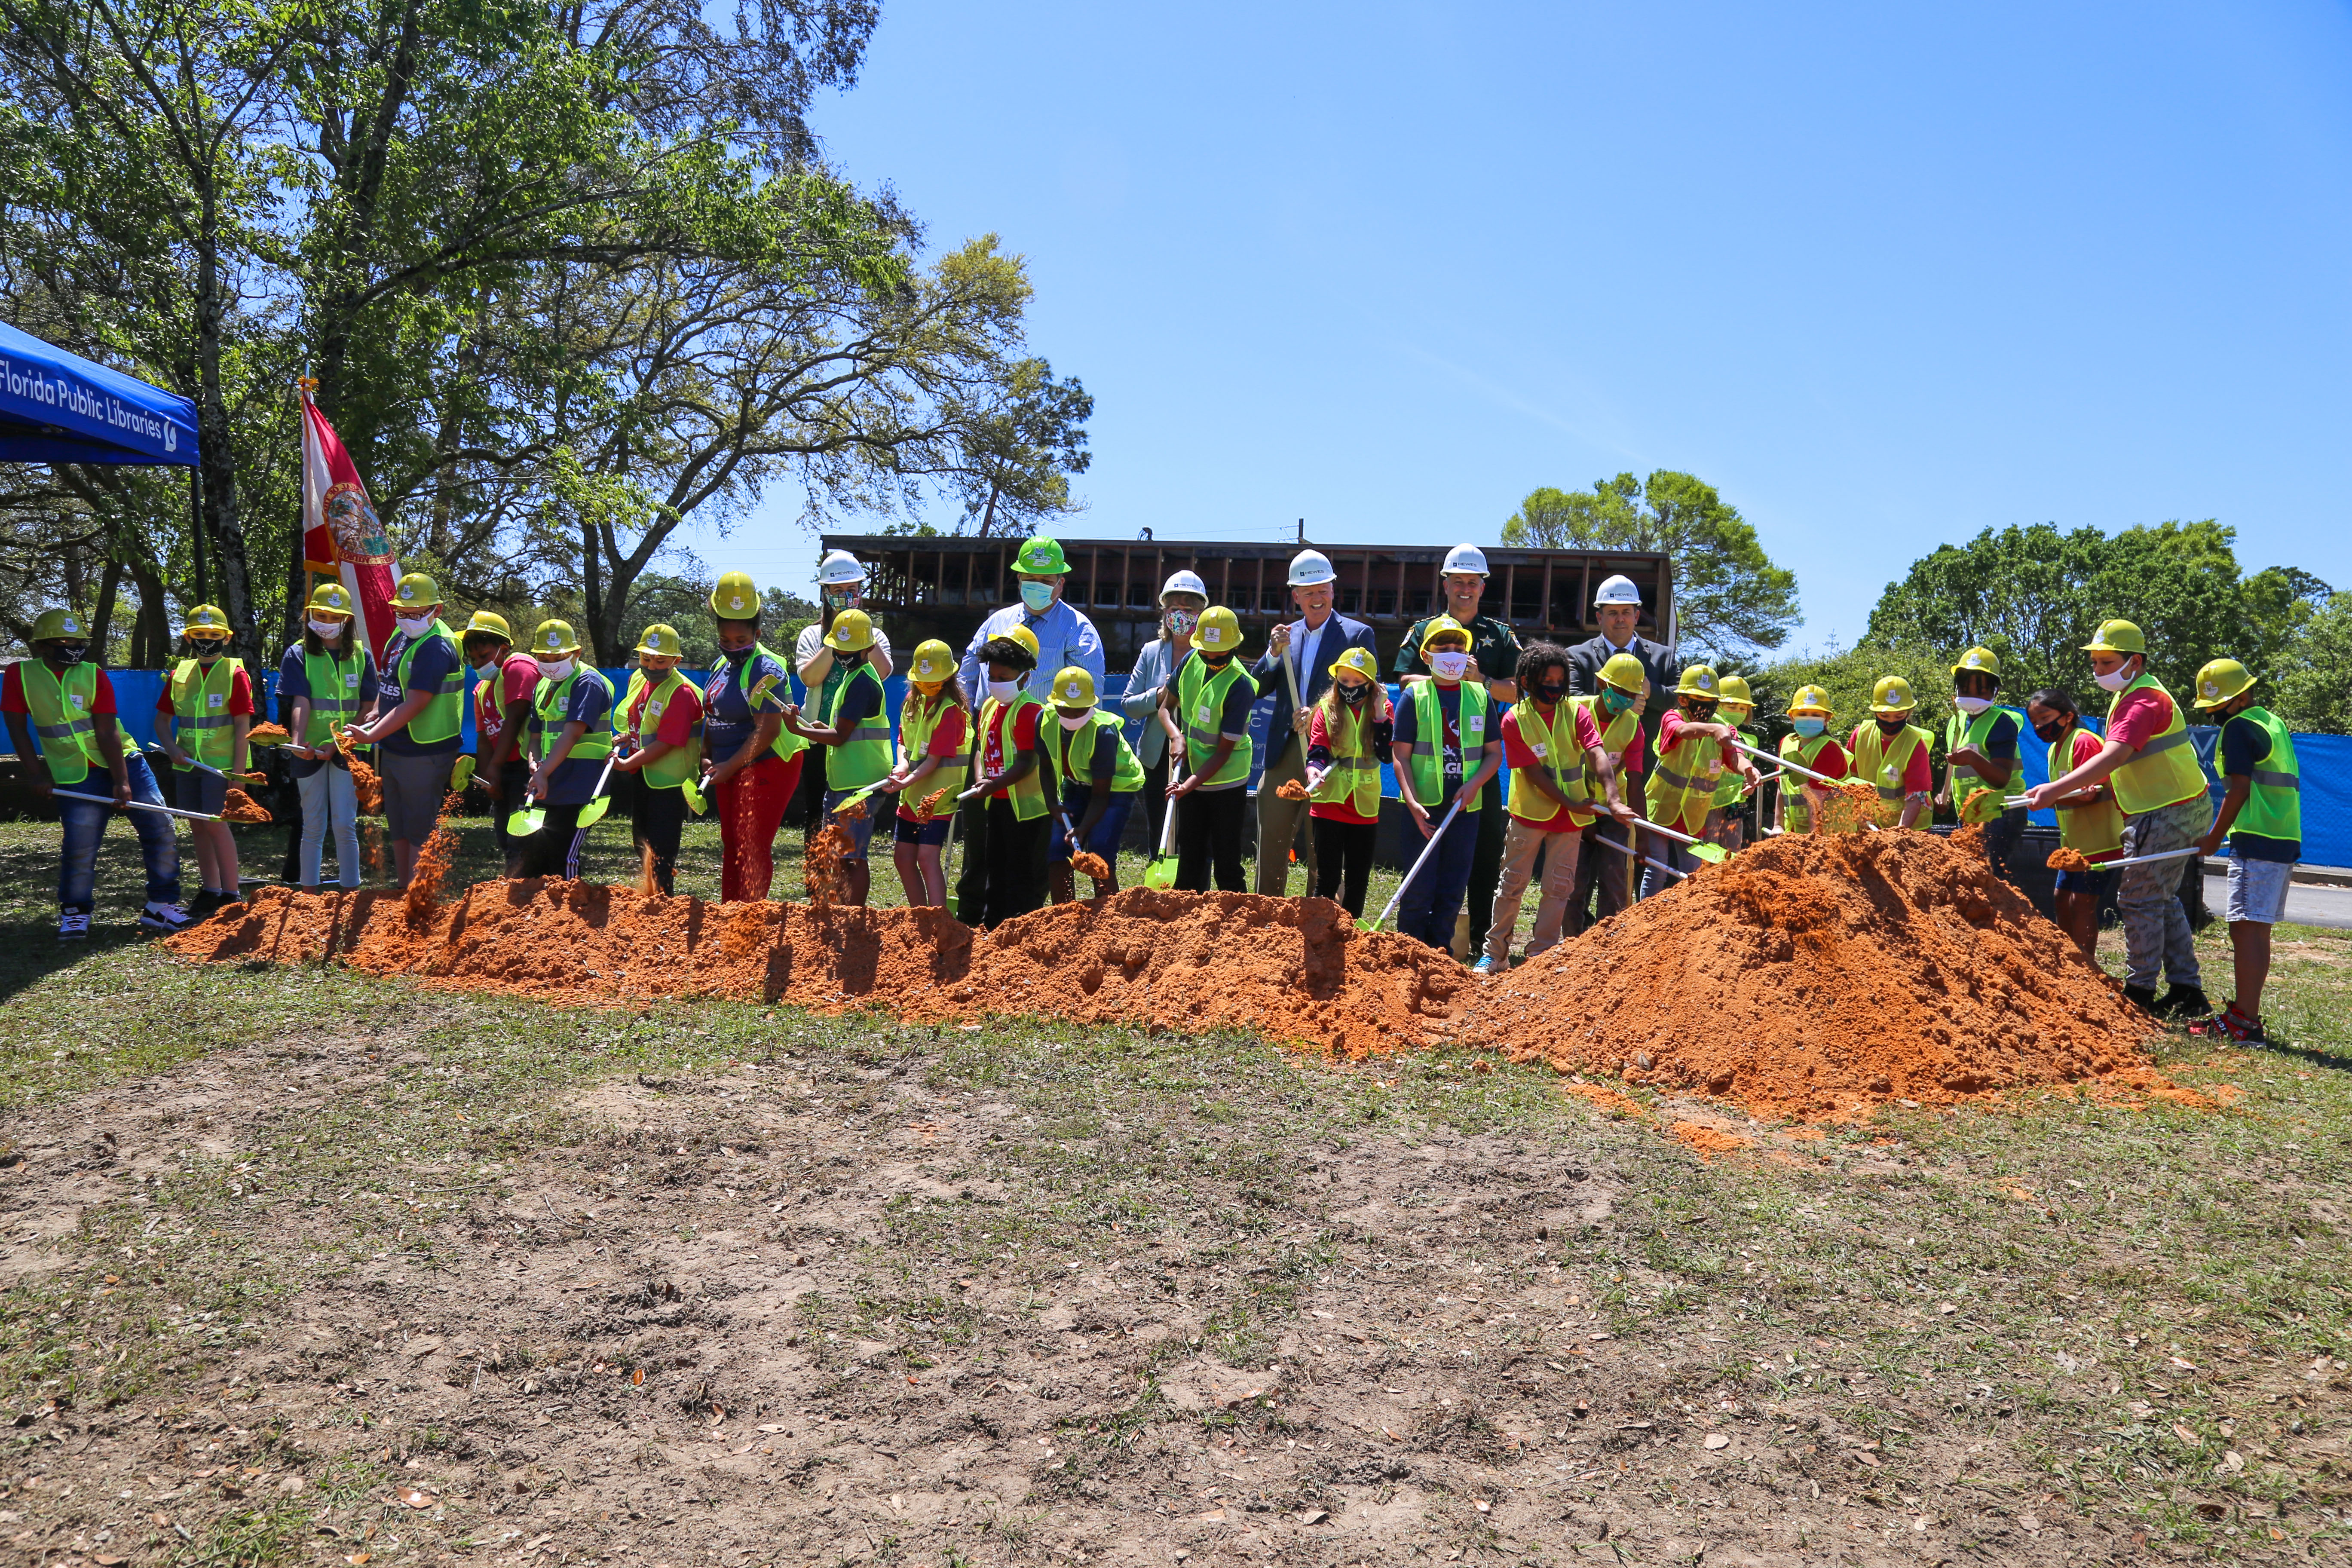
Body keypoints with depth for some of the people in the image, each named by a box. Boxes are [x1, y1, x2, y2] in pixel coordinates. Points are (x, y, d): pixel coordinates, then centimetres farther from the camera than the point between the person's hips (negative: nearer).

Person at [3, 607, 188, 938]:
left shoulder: (94, 676, -3)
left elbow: (107, 733, -9)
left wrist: (122, 782, -16)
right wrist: (35, 773, -5)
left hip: (123, 764, 2)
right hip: (74, 777, -1)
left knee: (160, 830, -4)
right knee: (79, 845, -9)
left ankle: (161, 905, 7)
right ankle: (73, 913, 14)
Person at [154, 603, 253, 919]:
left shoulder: (235, 674, -4)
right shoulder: (179, 674, 10)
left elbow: (242, 726, -8)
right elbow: (163, 719, 18)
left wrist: (238, 771, -13)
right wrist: (171, 748, -2)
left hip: (220, 763, -6)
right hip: (187, 764, 6)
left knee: (215, 823, -11)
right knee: (198, 827, 9)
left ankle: (231, 895, -4)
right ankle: (211, 891, 19)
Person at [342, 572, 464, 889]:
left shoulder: (436, 648, -21)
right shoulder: (401, 633, 8)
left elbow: (414, 706, -26)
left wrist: (371, 736, -28)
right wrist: (376, 715, 5)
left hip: (423, 754, -9)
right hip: (393, 750, 9)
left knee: (420, 832, -3)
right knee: (398, 828, 16)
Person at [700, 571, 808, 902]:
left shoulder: (765, 670, -17)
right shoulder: (722, 665, 11)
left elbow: (767, 731, -23)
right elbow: (713, 716, 21)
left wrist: (729, 767, -21)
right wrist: (707, 756, 6)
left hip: (766, 767, -10)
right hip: (729, 770, 10)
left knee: (753, 847, -9)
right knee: (731, 845, 15)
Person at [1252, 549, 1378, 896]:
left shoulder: (1358, 634, 1)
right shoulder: (1285, 635, 14)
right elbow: (1258, 688, 8)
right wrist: (1274, 652, -9)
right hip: (1283, 755, 4)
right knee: (1270, 845, 8)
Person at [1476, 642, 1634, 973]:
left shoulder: (1576, 713, -5)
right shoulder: (1514, 720, -9)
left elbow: (1598, 754, -19)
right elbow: (1533, 772, -13)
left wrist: (1613, 799, -33)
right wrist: (1570, 803, -19)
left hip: (1571, 818, 2)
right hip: (1530, 812, -2)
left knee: (1558, 887, 4)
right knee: (1512, 884, 5)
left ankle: (1541, 955, 14)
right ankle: (1495, 954, 16)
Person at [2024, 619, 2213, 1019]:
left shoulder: (2143, 701, -20)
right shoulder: (2134, 694, 14)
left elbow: (2111, 758, -33)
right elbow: (2122, 761, 20)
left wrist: (2055, 790, -38)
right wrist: (2091, 785, 8)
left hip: (2168, 816, -11)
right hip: (2180, 810, 11)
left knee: (2139, 900, -6)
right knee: (2162, 900, 15)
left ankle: (2139, 993, 2)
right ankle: (2188, 992, 21)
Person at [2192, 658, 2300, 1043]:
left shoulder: (2239, 727, -8)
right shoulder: (2274, 723, 20)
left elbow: (2239, 789, -12)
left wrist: (2214, 837, -3)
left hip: (2257, 843, -10)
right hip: (2285, 839, 10)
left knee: (2247, 928, -12)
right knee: (2255, 930, 14)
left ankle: (2245, 1023, -15)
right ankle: (2247, 1012, 19)